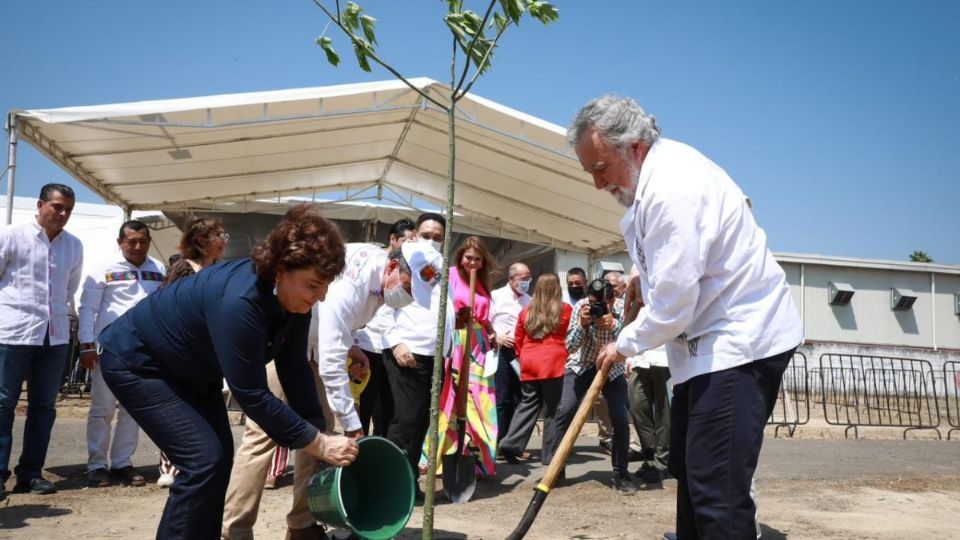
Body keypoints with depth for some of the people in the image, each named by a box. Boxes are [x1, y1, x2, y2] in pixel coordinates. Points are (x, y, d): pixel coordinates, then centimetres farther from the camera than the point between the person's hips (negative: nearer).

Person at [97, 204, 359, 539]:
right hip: (135, 361, -9)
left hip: (189, 369, 9)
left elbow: (294, 370, -5)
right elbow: (251, 394, -35)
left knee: (220, 456, 9)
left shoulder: (294, 299, -14)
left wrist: (319, 433, -9)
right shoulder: (239, 300, -39)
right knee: (204, 460, -16)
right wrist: (319, 445, -30)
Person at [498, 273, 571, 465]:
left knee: (529, 403, 14)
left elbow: (518, 339, 15)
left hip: (528, 363, 4)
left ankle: (511, 444, 5)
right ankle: (550, 454, 8)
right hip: (553, 362, -4)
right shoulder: (565, 309, -1)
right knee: (553, 408, 3)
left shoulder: (526, 311, 9)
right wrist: (568, 354, 24)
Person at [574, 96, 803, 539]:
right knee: (687, 467, 19)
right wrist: (645, 274, 15)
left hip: (741, 339, -11)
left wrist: (625, 344, -9)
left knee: (717, 487, -14)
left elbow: (673, 304, -25)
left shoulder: (671, 190, -25)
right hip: (710, 339, 11)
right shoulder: (657, 168, 8)